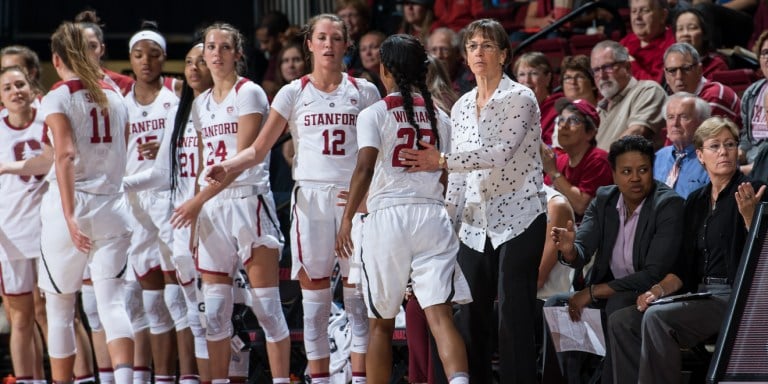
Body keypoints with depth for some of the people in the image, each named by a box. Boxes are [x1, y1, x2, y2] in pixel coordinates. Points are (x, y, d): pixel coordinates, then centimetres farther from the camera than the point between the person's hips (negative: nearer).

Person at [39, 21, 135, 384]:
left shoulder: (57, 98, -4)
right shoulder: (114, 97, 12)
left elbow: (65, 156, -16)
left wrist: (69, 216, -22)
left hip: (70, 205, -4)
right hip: (112, 205, 4)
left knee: (59, 306, 10)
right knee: (111, 302, -4)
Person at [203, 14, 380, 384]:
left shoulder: (364, 92, 7)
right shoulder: (294, 93, 6)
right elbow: (260, 148, 4)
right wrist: (227, 167, -13)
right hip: (310, 197, 0)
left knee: (358, 294, -2)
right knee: (313, 295, 0)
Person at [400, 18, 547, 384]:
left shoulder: (519, 98, -5)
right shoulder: (461, 108, 13)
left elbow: (501, 151, -20)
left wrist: (442, 161, -27)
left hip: (518, 219, -6)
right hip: (475, 226, 6)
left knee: (514, 316, -9)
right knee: (469, 316, 3)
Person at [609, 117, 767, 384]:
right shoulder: (696, 201, 17)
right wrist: (659, 289, 1)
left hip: (736, 299, -7)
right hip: (699, 296, 7)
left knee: (657, 318, -29)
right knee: (621, 321, -10)